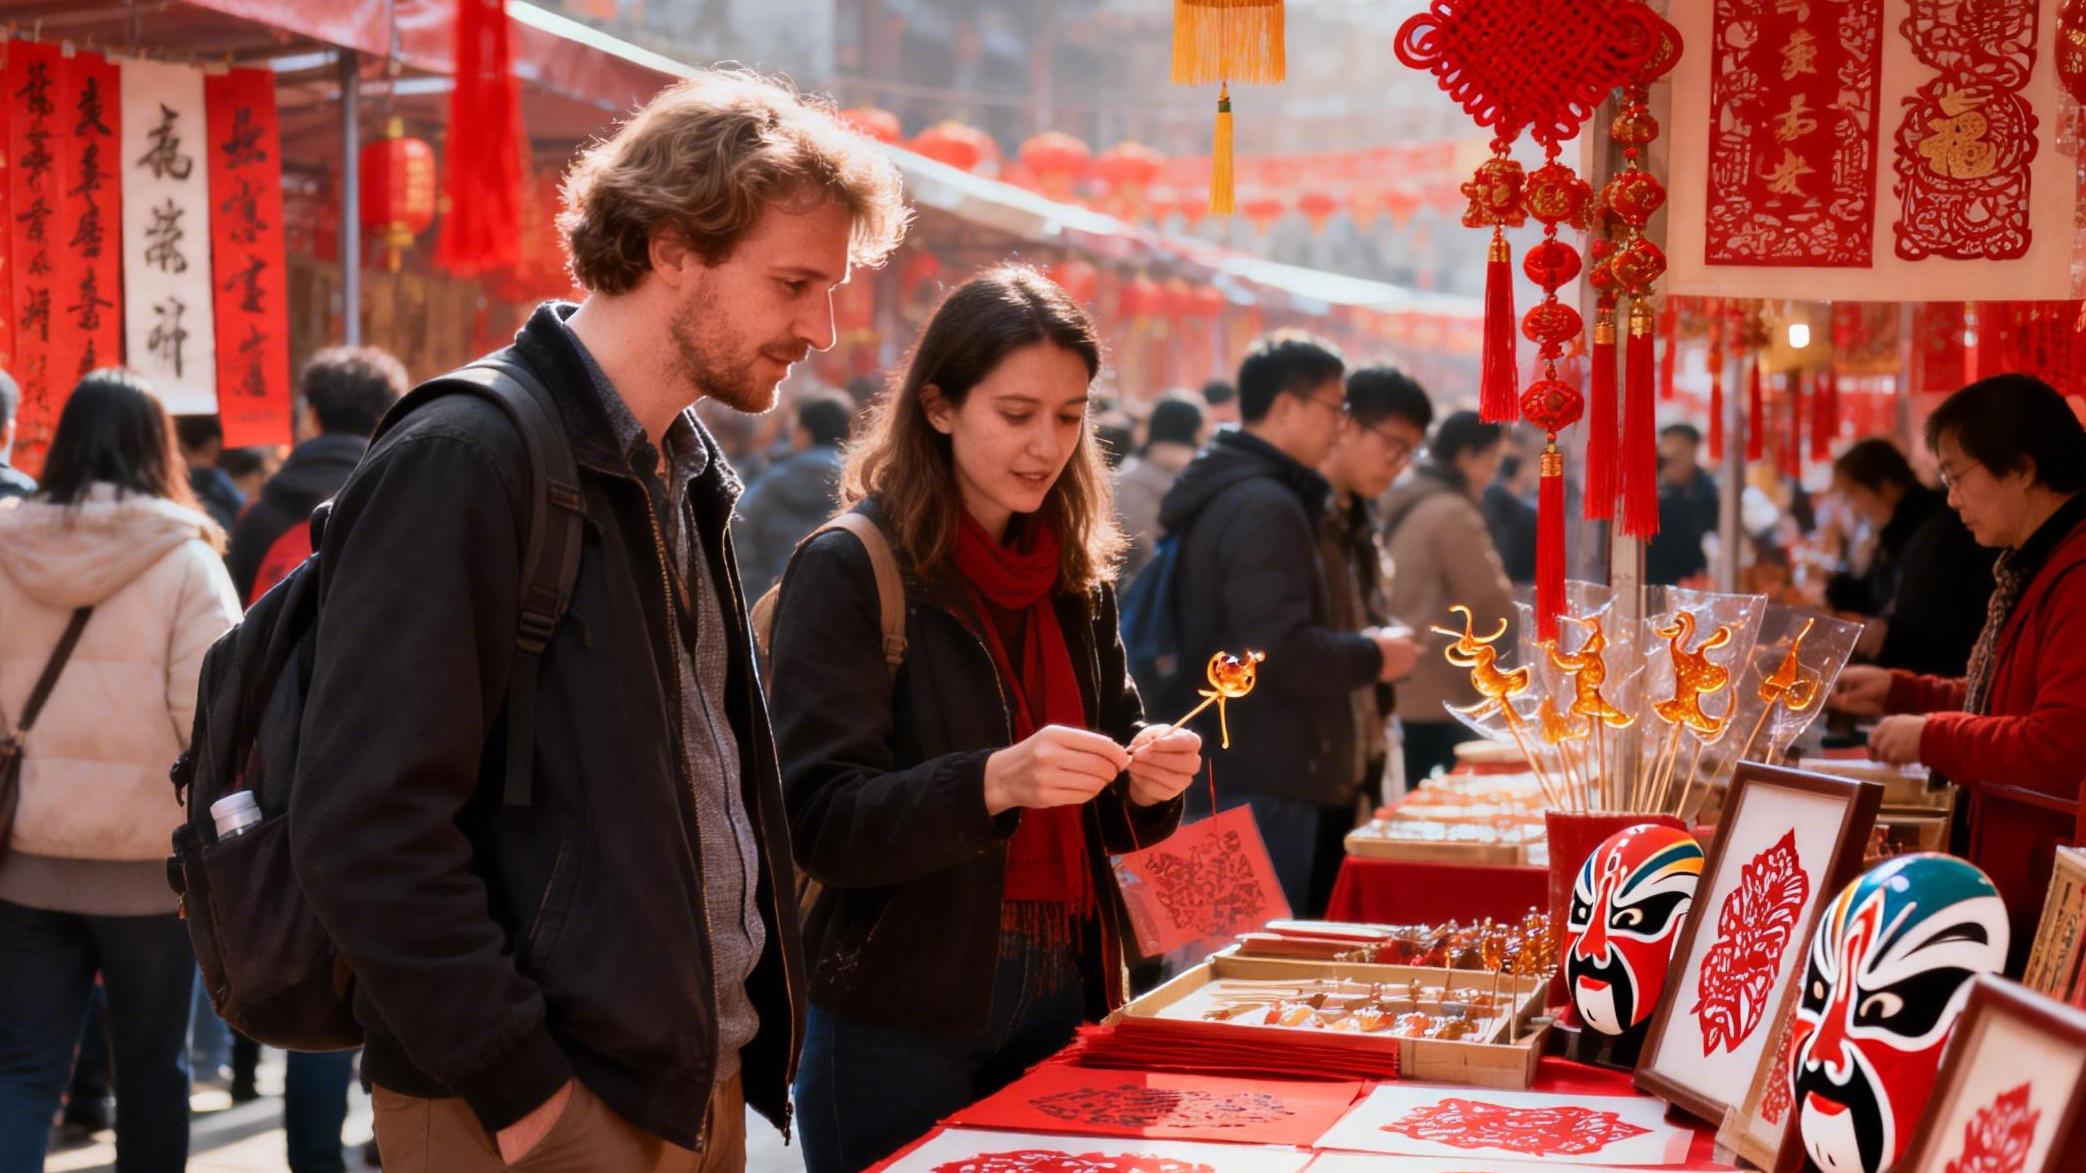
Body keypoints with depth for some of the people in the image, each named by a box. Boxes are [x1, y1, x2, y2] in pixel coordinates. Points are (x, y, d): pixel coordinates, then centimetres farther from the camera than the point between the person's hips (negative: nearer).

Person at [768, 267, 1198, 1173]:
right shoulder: (846, 572, -10)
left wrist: (1149, 783, -9)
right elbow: (819, 820, -17)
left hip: (1063, 999, 6)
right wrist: (993, 783, -31)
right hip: (903, 1022, -5)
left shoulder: (1077, 577, 9)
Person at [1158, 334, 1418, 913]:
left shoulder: (1217, 494, 17)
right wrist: (1372, 656, -10)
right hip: (1267, 780, -11)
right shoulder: (1265, 507, -17)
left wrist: (1356, 646, 15)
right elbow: (1280, 652, -26)